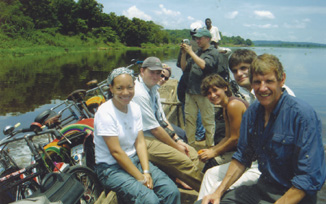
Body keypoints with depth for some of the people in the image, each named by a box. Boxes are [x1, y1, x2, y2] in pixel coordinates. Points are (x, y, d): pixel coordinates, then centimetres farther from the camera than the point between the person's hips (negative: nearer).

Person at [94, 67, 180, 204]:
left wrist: (146, 172, -13)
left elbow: (140, 142, 0)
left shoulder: (135, 108, 3)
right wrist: (140, 178, -18)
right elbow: (116, 152, -19)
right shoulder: (105, 113, -17)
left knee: (172, 191, -11)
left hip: (135, 159, 6)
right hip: (111, 168, -6)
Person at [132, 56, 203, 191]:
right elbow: (155, 129, -18)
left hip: (157, 135, 10)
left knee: (192, 154, 4)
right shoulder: (139, 94, -21)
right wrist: (176, 146, -10)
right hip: (145, 141, -10)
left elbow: (162, 119, 12)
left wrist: (178, 140, 2)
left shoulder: (153, 89, 9)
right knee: (185, 161, -18)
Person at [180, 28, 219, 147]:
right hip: (190, 90, 7)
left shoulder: (213, 52, 0)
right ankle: (189, 143, 17)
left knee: (208, 120, -2)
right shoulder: (197, 52, 20)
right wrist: (184, 53, 6)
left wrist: (190, 52, -12)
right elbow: (184, 68, 19)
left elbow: (204, 65, -18)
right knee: (189, 118, 8)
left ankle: (210, 145, 7)